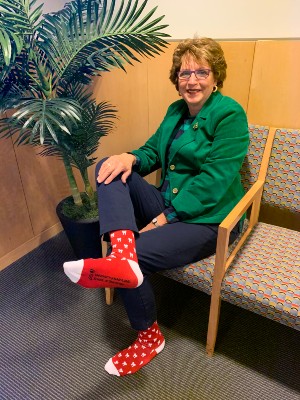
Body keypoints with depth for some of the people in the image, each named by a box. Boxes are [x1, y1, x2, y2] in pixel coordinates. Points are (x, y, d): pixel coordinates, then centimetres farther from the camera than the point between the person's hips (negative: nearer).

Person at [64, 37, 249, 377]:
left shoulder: (230, 114, -8)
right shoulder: (176, 110, 14)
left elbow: (215, 179, -17)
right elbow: (153, 151, 15)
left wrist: (168, 216, -18)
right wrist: (131, 157, -10)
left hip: (206, 218, -7)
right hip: (166, 204, 7)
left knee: (136, 257, -25)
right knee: (109, 169, -11)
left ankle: (149, 336, 3)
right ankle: (122, 252, -34)